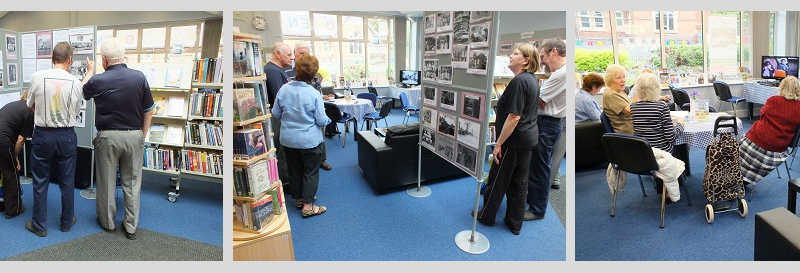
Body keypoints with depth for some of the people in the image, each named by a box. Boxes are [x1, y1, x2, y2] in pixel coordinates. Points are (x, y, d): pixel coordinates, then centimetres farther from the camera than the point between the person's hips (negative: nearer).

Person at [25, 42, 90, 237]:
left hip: (42, 135, 0)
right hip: (67, 136, 0)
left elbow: (31, 105, 5)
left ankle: (39, 226, 23)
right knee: (67, 182, 13)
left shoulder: (37, 77, -9)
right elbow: (76, 112, 2)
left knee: (40, 182, 12)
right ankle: (67, 222, 26)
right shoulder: (76, 82, -8)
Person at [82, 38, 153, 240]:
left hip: (108, 137, -1)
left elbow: (83, 94, 13)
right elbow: (149, 111, -2)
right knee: (132, 182, 10)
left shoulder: (97, 81, -11)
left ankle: (107, 222, 30)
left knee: (107, 182, 14)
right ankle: (131, 227, 18)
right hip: (134, 135, 1)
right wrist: (142, 136, 9)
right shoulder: (140, 77, -8)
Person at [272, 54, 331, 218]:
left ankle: (299, 198, 35)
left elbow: (276, 114, 3)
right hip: (309, 140, -4)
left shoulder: (284, 89, -7)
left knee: (294, 169, 19)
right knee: (310, 172, 8)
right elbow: (322, 121, -14)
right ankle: (307, 206, 12)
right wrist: (327, 119, 8)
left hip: (288, 139, 5)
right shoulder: (314, 94, -20)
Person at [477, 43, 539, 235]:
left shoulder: (519, 81, -21)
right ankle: (515, 223, 27)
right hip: (529, 138, 10)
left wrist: (499, 143, -18)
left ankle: (486, 217, 24)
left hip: (515, 140, -9)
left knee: (497, 180, 7)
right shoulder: (532, 79, 10)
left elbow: (514, 118, -24)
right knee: (519, 182, 16)